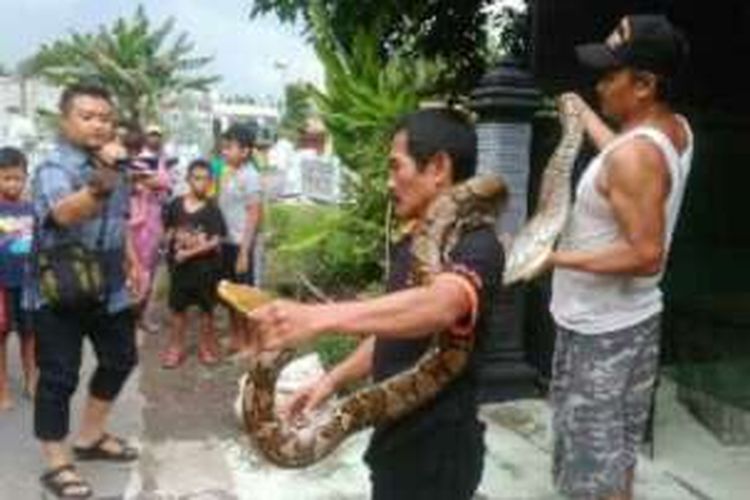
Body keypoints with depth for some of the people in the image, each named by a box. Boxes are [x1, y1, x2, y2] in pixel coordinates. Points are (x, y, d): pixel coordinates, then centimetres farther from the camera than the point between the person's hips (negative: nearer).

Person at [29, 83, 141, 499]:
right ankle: (56, 465, 16)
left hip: (109, 286, 8)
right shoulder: (53, 167, -19)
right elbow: (65, 214, -41)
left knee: (121, 359, 18)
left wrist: (131, 259, 14)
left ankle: (90, 438, 36)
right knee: (59, 376, 0)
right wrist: (102, 184, -57)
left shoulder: (112, 165, 5)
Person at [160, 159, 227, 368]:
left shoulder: (212, 208, -10)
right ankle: (175, 348, 23)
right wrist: (175, 248, -8)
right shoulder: (176, 204, -2)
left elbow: (215, 242, -15)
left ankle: (206, 346, 27)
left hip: (206, 266, -2)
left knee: (206, 308, 11)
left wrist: (190, 253, -19)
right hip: (180, 264, 2)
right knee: (178, 307, 10)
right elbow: (169, 232, 9)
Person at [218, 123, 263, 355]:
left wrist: (244, 251, -18)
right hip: (225, 241, 7)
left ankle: (250, 343, 17)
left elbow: (255, 214, -16)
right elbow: (222, 207, 12)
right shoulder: (228, 172, 7)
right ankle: (235, 338, 31)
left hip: (240, 243, -7)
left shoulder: (249, 176, -14)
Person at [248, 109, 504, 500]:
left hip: (439, 450, -8)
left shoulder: (477, 247, -21)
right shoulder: (407, 246, 8)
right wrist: (333, 379, 5)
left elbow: (439, 305, -43)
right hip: (395, 438, 8)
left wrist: (318, 317, -54)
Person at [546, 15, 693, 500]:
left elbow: (645, 255, -29)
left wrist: (556, 257, -26)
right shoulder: (676, 129, 1)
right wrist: (584, 113, 31)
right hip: (630, 318, 10)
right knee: (616, 449, 25)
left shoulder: (635, 155, -28)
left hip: (600, 330, -9)